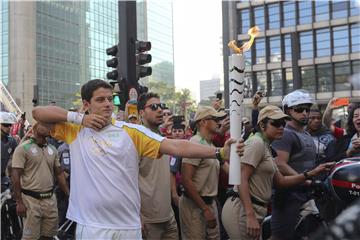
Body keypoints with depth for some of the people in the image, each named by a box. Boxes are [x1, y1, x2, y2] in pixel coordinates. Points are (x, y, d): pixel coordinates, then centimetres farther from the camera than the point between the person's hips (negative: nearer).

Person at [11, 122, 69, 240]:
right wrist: (19, 202, -14)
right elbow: (16, 176, -11)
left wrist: (69, 194, 12)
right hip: (31, 199, -5)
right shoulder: (23, 148, -8)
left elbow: (59, 173, 16)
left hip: (50, 198, 6)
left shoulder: (52, 149, 10)